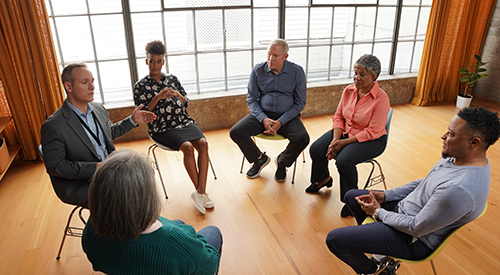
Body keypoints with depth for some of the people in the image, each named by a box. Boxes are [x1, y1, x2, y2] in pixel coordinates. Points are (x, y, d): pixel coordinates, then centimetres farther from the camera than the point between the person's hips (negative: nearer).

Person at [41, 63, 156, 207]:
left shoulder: (99, 109, 2)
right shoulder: (53, 125, -19)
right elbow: (54, 166, -16)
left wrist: (133, 120, 8)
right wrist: (94, 168, -25)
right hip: (79, 185, -7)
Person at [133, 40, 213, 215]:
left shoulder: (172, 79, 13)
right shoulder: (140, 86, 3)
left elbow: (186, 102, 15)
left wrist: (178, 95, -6)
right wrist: (158, 97, -16)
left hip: (184, 122, 4)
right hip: (161, 128, -4)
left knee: (203, 143, -24)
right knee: (187, 147, -30)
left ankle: (201, 192, -22)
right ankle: (200, 192, -15)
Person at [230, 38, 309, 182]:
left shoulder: (297, 72, -6)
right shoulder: (258, 70, -1)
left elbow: (300, 103, -4)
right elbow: (251, 100, 3)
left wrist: (280, 122, -17)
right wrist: (263, 119, -15)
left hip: (287, 116, -1)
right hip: (262, 114, 2)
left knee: (302, 138, -29)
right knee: (235, 132, -19)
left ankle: (283, 161, 6)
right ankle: (260, 158, 10)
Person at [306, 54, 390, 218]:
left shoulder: (381, 98, -21)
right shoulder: (349, 90, -3)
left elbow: (372, 132, -22)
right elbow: (338, 117, 3)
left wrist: (343, 143, -23)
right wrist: (335, 139, -14)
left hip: (371, 141, -6)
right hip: (345, 132, 6)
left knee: (343, 160, -31)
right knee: (316, 150, -10)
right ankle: (324, 179, 23)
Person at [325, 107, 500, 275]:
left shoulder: (459, 189, -37)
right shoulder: (456, 157, -7)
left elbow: (415, 228, -27)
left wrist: (378, 212, -12)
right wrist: (385, 195, 2)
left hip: (414, 239, -9)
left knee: (333, 239, -12)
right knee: (351, 196, 19)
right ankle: (370, 239, 30)